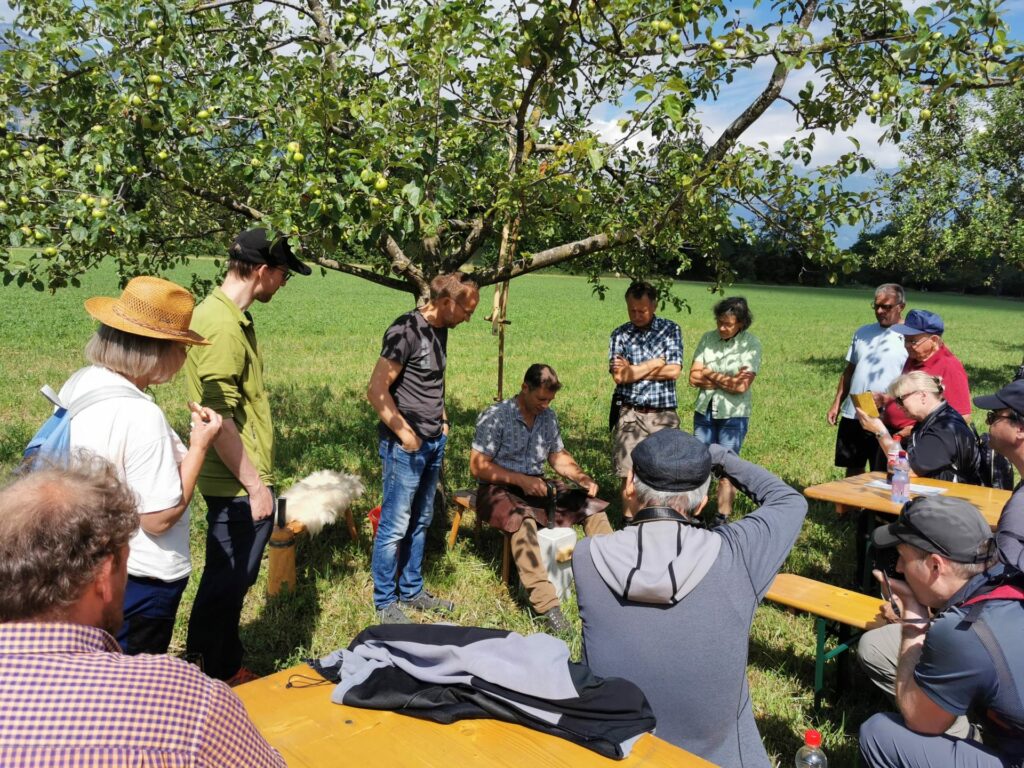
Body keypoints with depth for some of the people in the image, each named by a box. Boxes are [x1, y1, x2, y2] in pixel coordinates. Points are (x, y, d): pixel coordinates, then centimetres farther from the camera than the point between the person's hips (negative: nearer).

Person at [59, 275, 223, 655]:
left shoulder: (77, 384, -3)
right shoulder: (141, 416, -30)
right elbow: (160, 518, -24)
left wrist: (177, 442, 6)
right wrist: (199, 446, -17)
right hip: (140, 581, -8)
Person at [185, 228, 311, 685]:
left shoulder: (234, 317, 11)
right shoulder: (221, 326, -21)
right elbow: (219, 420, -24)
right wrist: (256, 485, -18)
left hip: (243, 481, 10)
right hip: (237, 486, -10)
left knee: (234, 580, 20)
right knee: (225, 583, 4)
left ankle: (226, 669, 34)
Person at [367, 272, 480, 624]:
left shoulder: (439, 330, 10)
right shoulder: (406, 330, -16)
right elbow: (377, 390, -17)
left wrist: (442, 420, 13)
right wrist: (406, 434, -15)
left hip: (433, 442, 8)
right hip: (405, 445, -8)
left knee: (420, 521, 16)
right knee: (395, 526, 2)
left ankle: (412, 591, 30)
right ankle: (385, 602, 16)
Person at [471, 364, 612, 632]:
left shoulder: (548, 417, 7)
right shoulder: (495, 416, -13)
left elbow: (558, 456, 17)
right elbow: (478, 466, -16)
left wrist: (581, 477, -4)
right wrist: (521, 480, -25)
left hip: (537, 486, 7)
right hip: (499, 489, -7)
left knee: (594, 507, -7)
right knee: (523, 520, -39)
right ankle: (546, 604, -40)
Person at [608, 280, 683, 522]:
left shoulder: (670, 330, 3)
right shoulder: (620, 334, 3)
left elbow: (674, 371, -8)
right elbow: (618, 376, -8)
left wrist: (634, 371, -8)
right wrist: (656, 363, -7)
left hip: (664, 413, 0)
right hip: (630, 413, 0)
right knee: (629, 473, 1)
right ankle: (629, 523, 15)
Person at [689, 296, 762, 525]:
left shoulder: (751, 344, -9)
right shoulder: (708, 339, 0)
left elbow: (742, 386, -17)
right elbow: (694, 377, -4)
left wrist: (710, 375, -10)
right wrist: (726, 380, -13)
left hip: (733, 414, -3)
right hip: (704, 411, 4)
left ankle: (722, 518, 13)